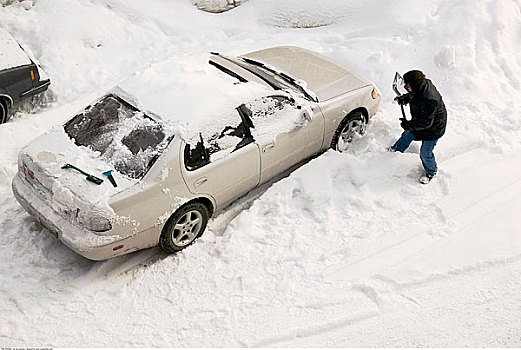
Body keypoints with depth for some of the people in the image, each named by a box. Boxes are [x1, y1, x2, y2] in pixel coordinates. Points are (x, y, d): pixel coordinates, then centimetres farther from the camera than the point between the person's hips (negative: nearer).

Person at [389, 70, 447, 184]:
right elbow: (412, 95, 7)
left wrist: (409, 124, -26)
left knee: (425, 154, 7)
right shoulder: (423, 84, -17)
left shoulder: (430, 100, -43)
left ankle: (431, 171, 37)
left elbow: (426, 122, -33)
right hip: (419, 121, 8)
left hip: (433, 129, -8)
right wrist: (404, 98, -9)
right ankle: (398, 148, 63)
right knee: (408, 134, 31)